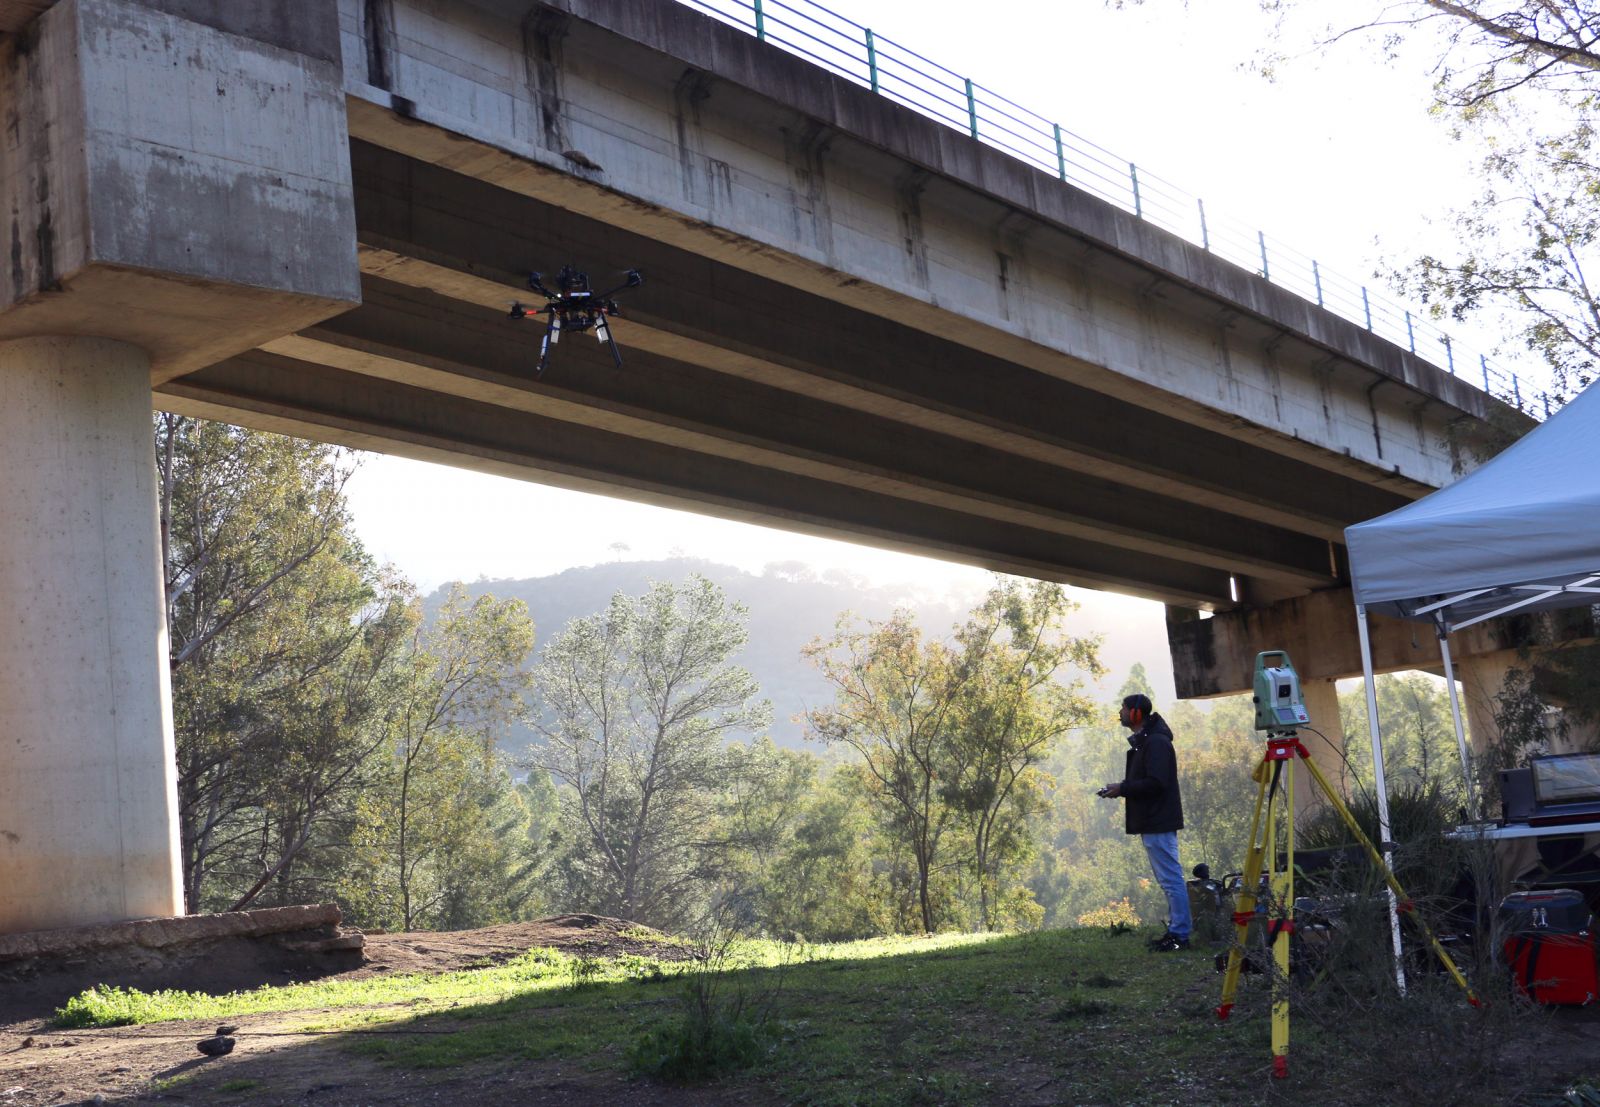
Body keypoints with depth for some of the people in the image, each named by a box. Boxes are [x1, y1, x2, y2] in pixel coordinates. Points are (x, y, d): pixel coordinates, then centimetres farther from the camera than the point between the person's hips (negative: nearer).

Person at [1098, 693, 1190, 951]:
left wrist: (1123, 789, -16)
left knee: (1170, 878, -8)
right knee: (1168, 878, 13)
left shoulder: (1156, 742, -16)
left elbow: (1156, 783, -23)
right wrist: (1121, 787, 9)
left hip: (1159, 823, -11)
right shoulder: (1142, 742, 18)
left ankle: (1180, 933, -6)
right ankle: (1175, 930, 18)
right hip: (1151, 822, 11)